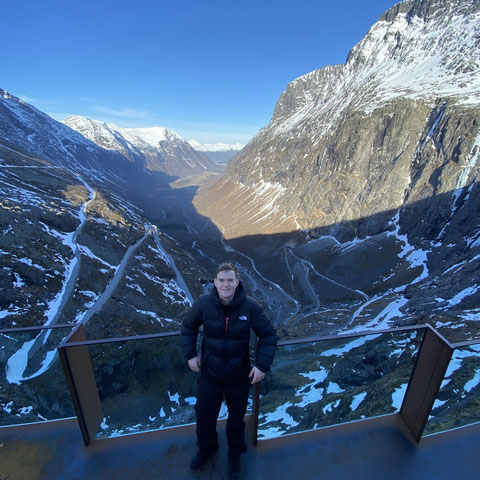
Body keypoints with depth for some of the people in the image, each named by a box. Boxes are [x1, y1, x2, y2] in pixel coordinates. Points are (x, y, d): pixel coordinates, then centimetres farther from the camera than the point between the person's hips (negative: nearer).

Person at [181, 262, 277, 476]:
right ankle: (206, 448, 55)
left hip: (239, 374, 0)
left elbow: (268, 335, -10)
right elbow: (188, 326, 1)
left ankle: (235, 452, 55)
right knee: (204, 414, 21)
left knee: (237, 416, 23)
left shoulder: (250, 306, -21)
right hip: (210, 372, 1)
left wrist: (262, 365, -16)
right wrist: (190, 354, -4)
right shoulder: (204, 303, -18)